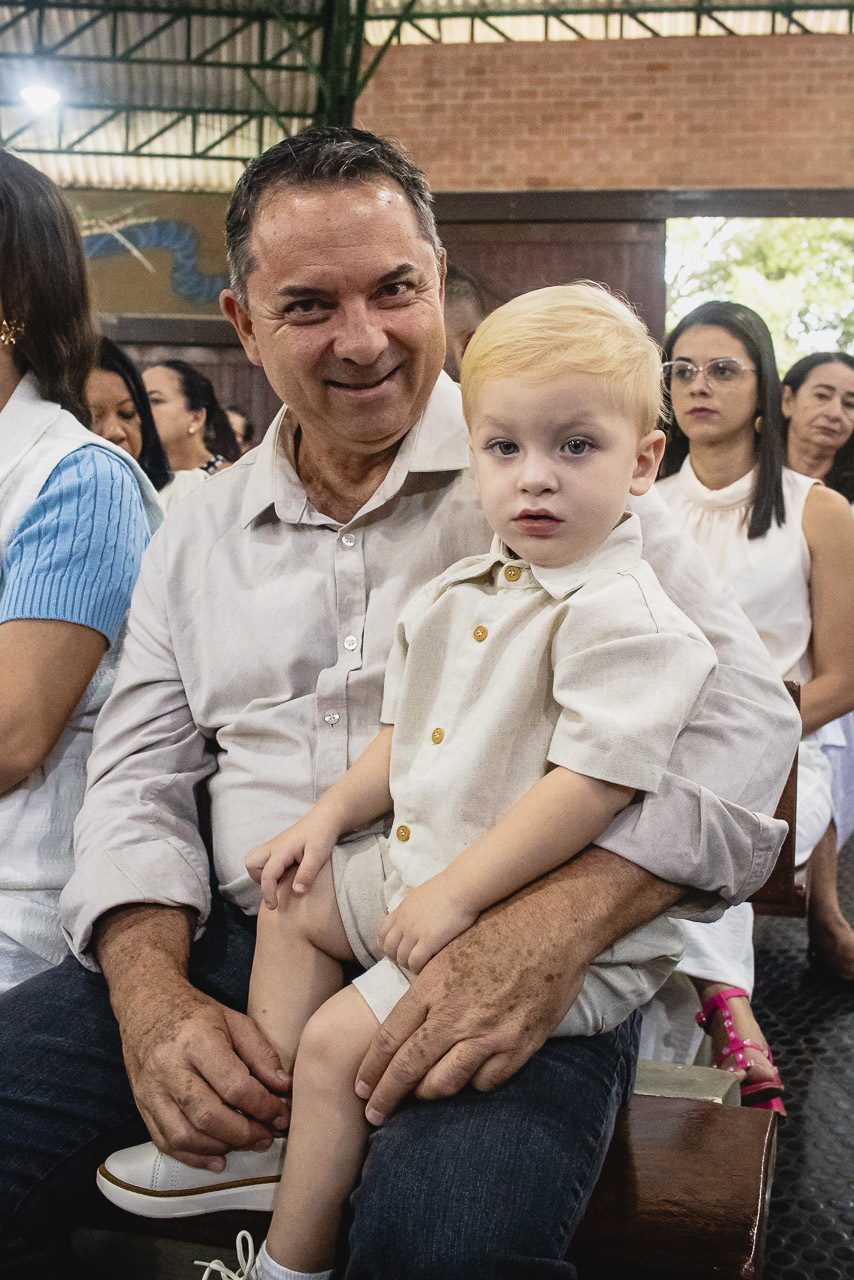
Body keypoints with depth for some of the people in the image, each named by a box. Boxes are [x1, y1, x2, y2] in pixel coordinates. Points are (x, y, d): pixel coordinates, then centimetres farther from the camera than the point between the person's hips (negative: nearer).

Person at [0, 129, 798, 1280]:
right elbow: (140, 775, 14)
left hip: (506, 964, -4)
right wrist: (154, 996, -7)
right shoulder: (200, 534, 15)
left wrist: (555, 930, -23)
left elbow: (745, 712, -7)